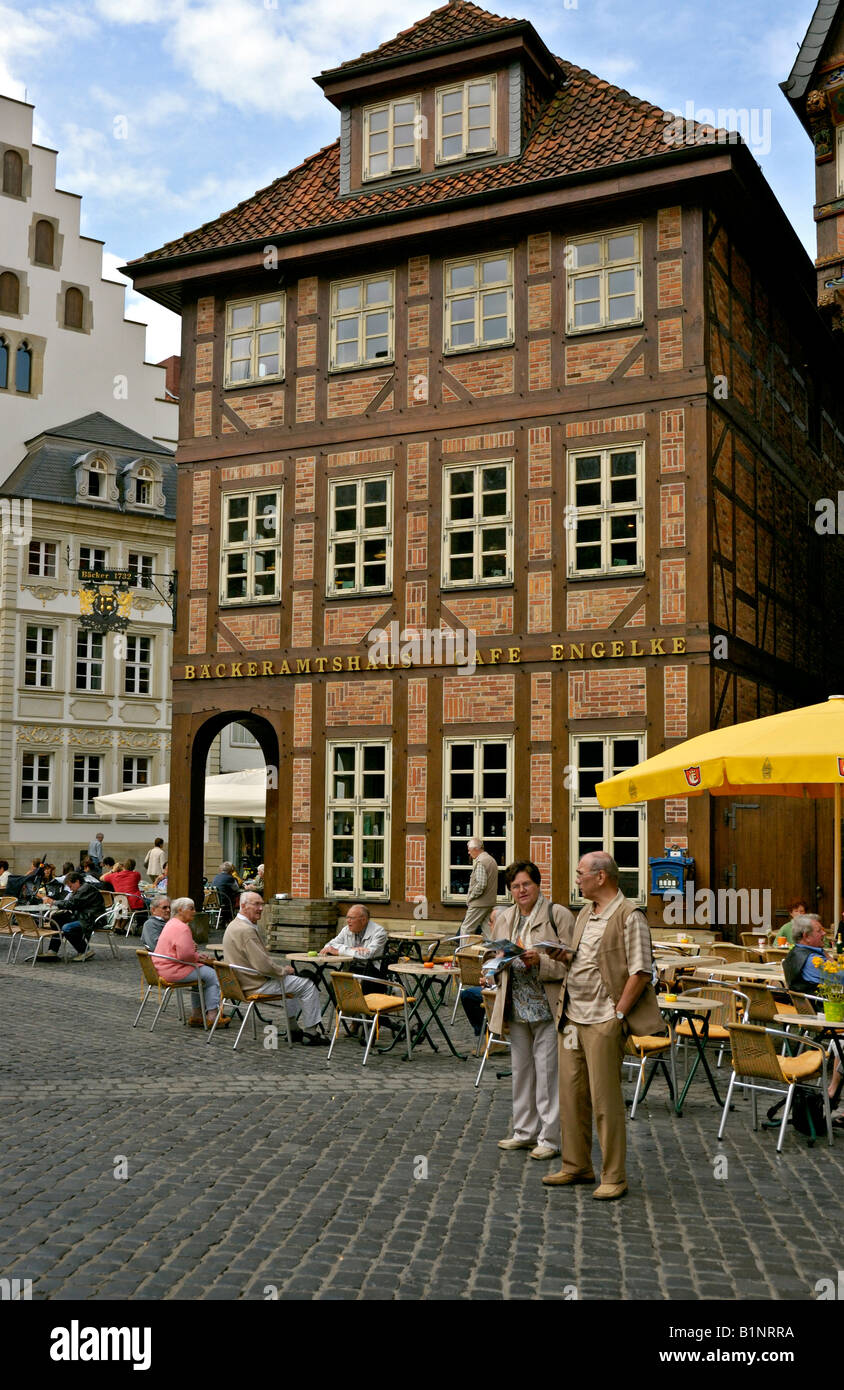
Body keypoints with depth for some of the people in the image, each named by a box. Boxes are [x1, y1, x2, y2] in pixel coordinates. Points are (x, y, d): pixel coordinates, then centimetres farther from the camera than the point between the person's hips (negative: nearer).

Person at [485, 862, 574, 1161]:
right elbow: (493, 957, 21)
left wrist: (541, 962, -22)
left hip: (547, 1007, -6)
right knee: (521, 1070, 14)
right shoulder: (504, 918, 12)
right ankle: (525, 1132, 26)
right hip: (517, 1007, 6)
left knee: (547, 1072, -2)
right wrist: (498, 963, -1)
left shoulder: (558, 915, -7)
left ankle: (550, 1138, 7)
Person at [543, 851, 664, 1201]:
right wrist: (563, 956, 4)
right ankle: (576, 1165, 25)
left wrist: (618, 1013, -15)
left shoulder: (629, 916, -12)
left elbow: (641, 972, -15)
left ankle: (614, 1177, 8)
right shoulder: (585, 913, 15)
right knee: (571, 1093, 12)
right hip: (571, 1017, 8)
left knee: (605, 1099, -2)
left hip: (603, 1021, -8)